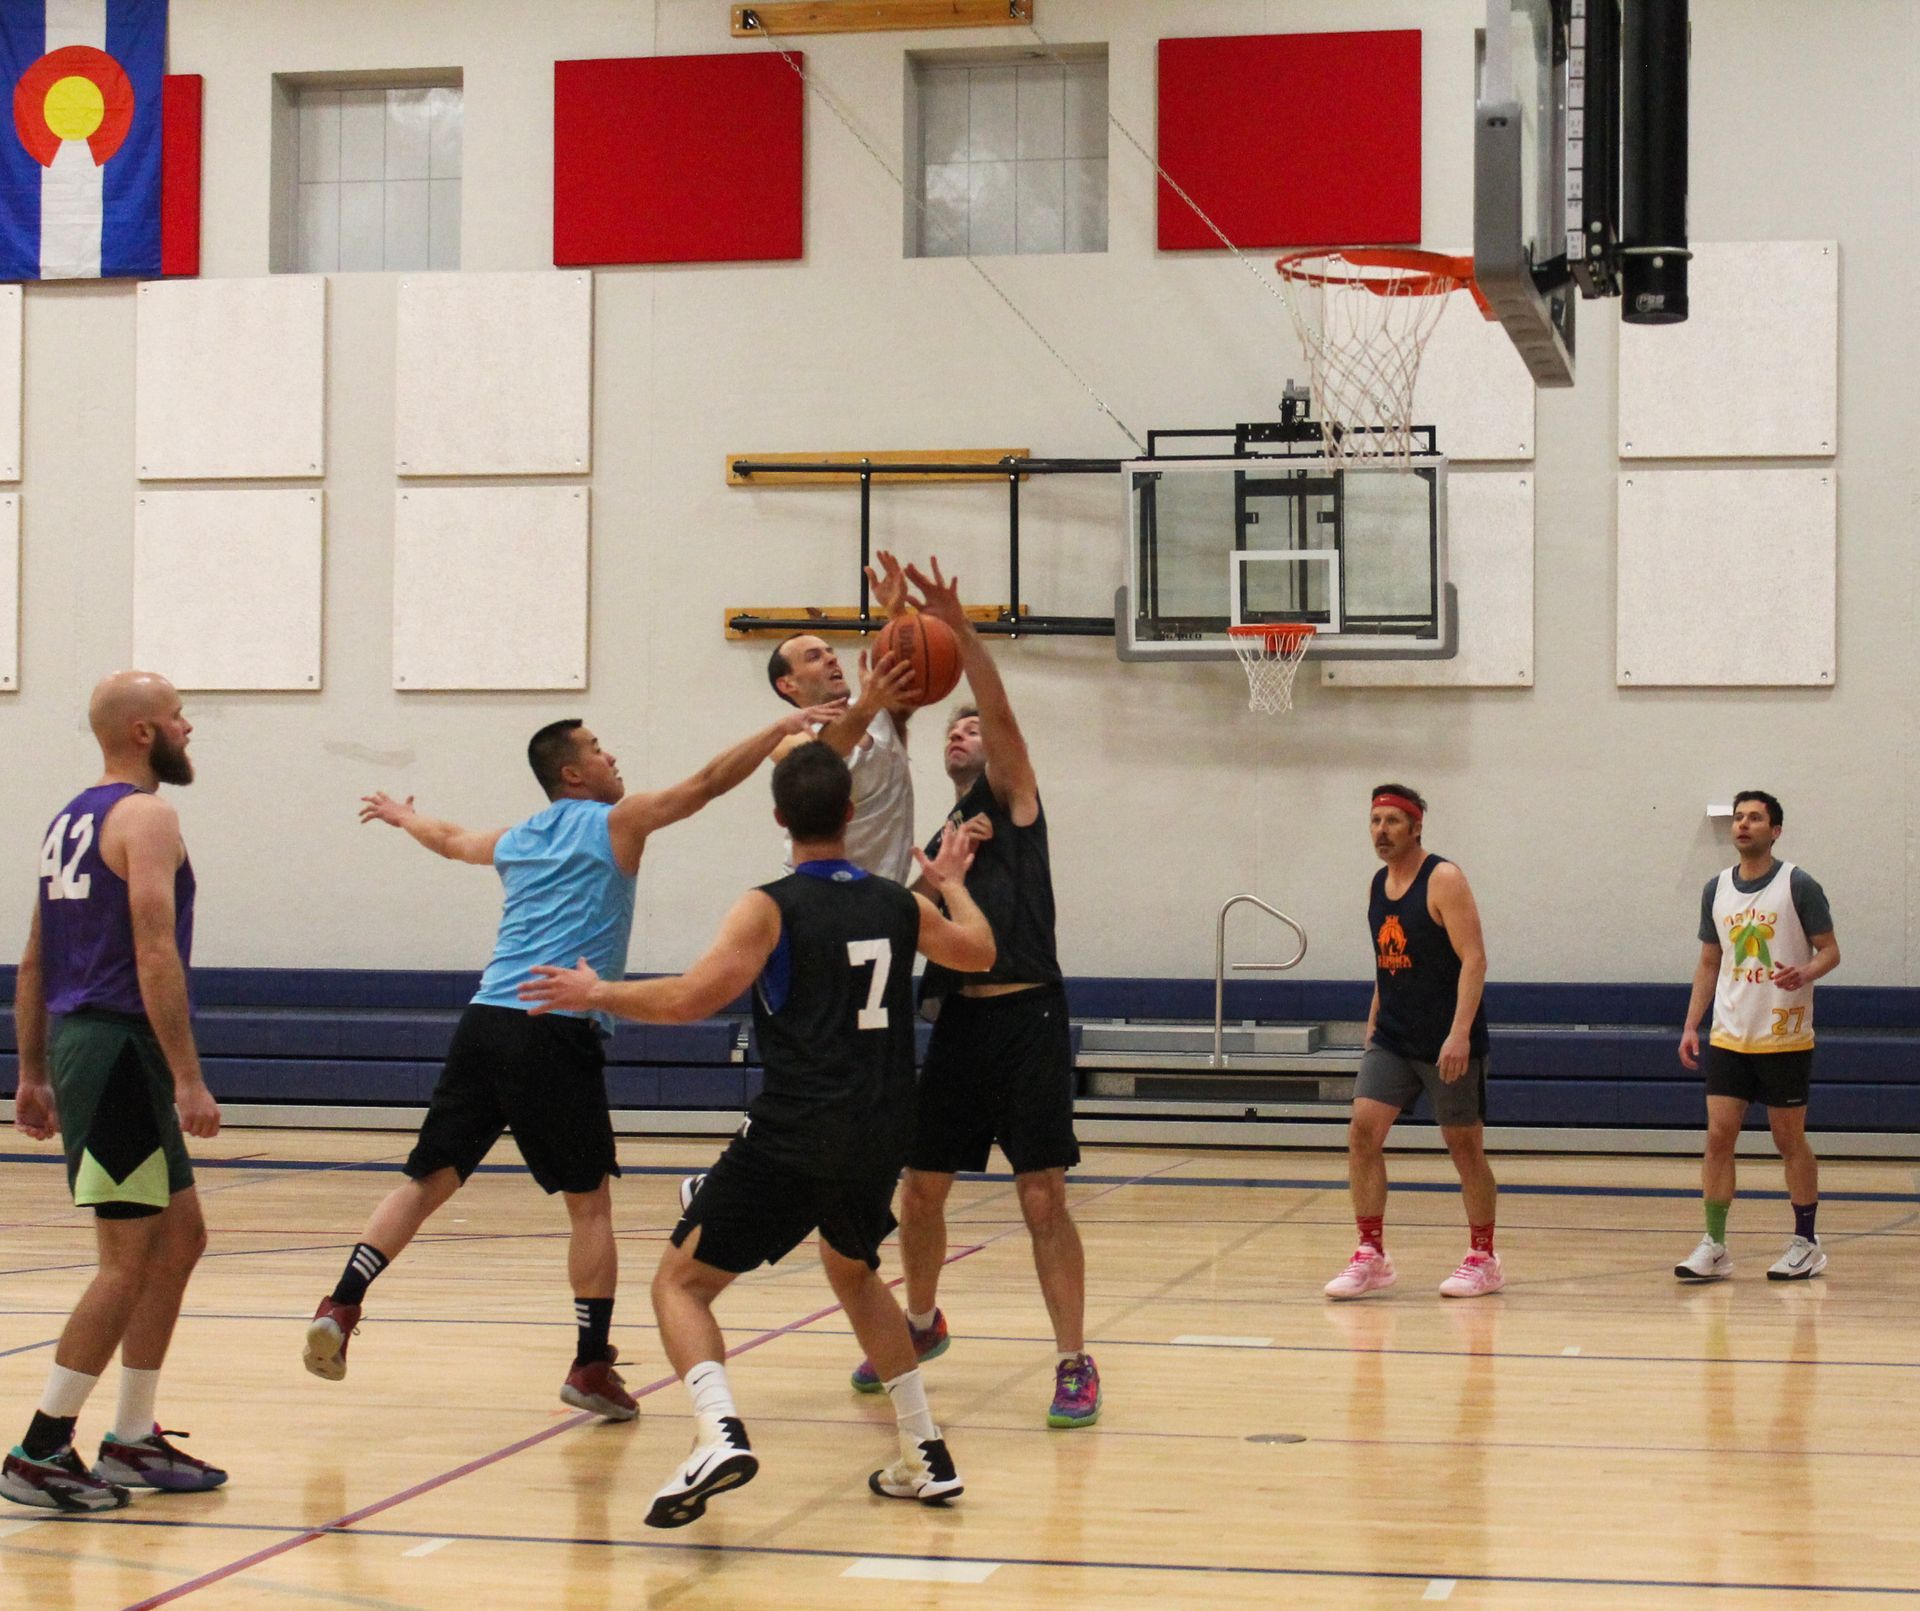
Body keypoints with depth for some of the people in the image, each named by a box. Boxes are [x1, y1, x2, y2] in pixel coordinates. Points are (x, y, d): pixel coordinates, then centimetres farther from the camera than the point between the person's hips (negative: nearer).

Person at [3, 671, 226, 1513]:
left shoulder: (72, 819, 17)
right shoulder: (145, 817, -11)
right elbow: (156, 954, -20)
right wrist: (188, 1080, -21)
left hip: (79, 1038, 10)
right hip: (119, 1048, -10)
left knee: (180, 1235, 15)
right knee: (130, 1260, -6)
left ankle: (132, 1442, 19)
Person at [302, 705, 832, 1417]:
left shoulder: (516, 839, 23)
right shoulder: (617, 821, 6)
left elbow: (450, 838, 43)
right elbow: (709, 780, 5)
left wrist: (401, 816, 64)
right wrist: (783, 727, 13)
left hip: (486, 1020, 6)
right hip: (556, 1032, -6)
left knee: (428, 1179, 9)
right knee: (589, 1203, 3)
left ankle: (341, 1306, -3)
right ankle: (591, 1366, 2)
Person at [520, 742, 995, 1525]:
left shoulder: (771, 908, -6)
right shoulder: (898, 904, 10)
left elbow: (688, 999, -17)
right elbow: (980, 951, 29)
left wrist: (597, 994, -1)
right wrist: (952, 884, 46)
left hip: (794, 1138, -6)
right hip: (881, 1138, 6)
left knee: (681, 1282, 3)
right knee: (852, 1272, 31)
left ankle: (719, 1433, -23)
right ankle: (926, 1455, 28)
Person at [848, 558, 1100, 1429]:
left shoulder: (1011, 796, 4)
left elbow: (1002, 713, -14)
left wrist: (962, 632, -27)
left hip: (1026, 1014, -6)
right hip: (958, 1020, 6)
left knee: (1043, 1198, -8)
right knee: (920, 1190, 12)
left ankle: (1074, 1366, -2)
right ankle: (921, 1325, 35)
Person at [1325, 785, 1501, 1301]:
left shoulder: (1443, 880, -13)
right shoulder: (1378, 885, 9)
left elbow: (1474, 958, -19)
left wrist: (1459, 1034, -27)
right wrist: (1373, 1022, 17)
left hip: (1448, 1044, -6)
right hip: (1391, 1040, 6)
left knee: (1464, 1147, 4)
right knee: (1363, 1130, -8)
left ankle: (1484, 1259, 18)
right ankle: (1371, 1257, -3)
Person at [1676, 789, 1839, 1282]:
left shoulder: (1798, 886, -7)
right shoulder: (1717, 889, 8)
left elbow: (1830, 951, -4)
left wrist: (1806, 973, -26)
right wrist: (1690, 1025, 7)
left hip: (1785, 1039, -4)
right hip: (1728, 1037, 4)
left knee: (1790, 1140, 4)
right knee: (1718, 1136, -3)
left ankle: (1806, 1243, 17)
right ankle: (1714, 1246, 1)